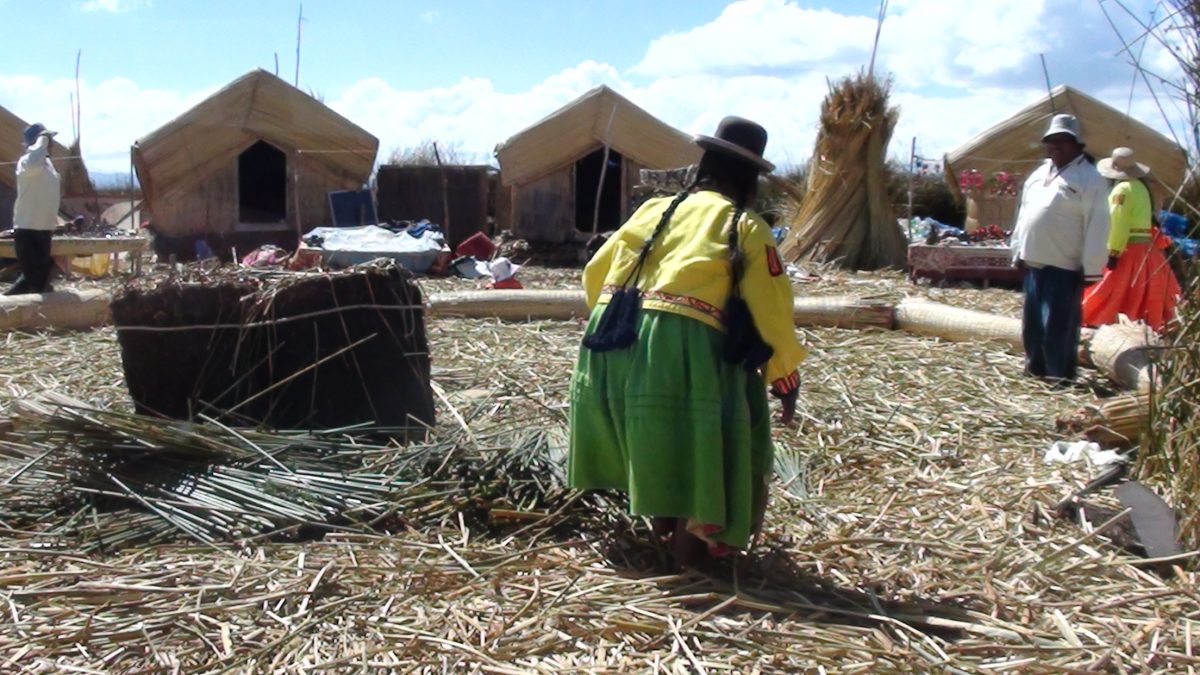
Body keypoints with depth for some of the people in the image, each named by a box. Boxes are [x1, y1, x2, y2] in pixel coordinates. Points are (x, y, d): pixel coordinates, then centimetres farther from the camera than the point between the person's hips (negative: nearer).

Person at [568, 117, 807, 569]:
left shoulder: (655, 210, 21)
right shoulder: (746, 228, 7)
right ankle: (694, 543, 18)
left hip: (613, 338, 6)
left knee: (649, 435, 25)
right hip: (683, 348, -6)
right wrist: (785, 379, 16)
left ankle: (663, 523, 39)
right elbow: (772, 311, 5)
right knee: (703, 446, 11)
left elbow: (595, 273, 22)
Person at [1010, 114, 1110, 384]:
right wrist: (1018, 251, 16)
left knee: (1058, 324, -6)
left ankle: (1061, 374, 3)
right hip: (1034, 262, 8)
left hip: (1064, 266, -7)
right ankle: (1036, 367, 26)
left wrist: (1090, 267, -15)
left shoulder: (1089, 178, -9)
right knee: (1032, 321, 14)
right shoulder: (1039, 174, 15)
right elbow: (1023, 214, 20)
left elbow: (1096, 227, -13)